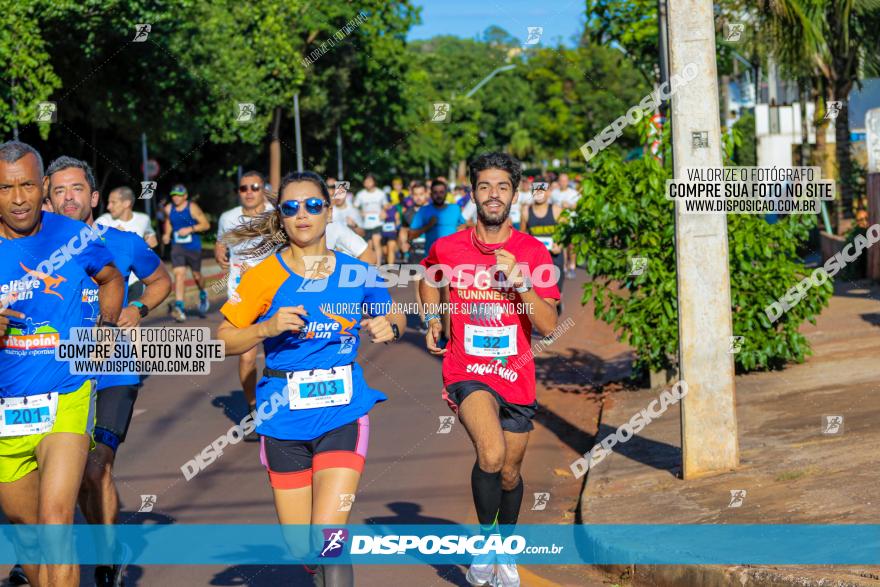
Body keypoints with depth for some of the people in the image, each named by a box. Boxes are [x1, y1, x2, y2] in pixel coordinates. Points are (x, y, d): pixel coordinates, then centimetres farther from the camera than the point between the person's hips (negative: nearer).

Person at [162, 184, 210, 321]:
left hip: (193, 247, -2)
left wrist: (190, 229, -22)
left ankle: (203, 294, 45)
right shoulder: (169, 209, 2)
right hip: (177, 247, 2)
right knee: (179, 274, -15)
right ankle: (179, 307, -22)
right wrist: (167, 234, 6)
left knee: (196, 275, 12)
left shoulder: (192, 208, -10)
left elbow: (206, 224, -10)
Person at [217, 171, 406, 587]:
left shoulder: (356, 273, 0)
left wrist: (389, 326, -8)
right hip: (285, 420, 1)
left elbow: (393, 317, 15)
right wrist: (267, 328, -18)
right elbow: (223, 341, -1)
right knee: (301, 549, 9)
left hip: (343, 415, -1)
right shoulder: (264, 276, -4)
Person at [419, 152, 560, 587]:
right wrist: (432, 317, 9)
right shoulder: (446, 249, -3)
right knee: (491, 454, -29)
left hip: (516, 377, 2)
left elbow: (548, 326, -10)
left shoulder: (533, 253, -4)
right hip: (467, 371, -2)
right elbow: (430, 277, 23)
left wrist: (519, 281, -22)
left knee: (509, 474, 16)